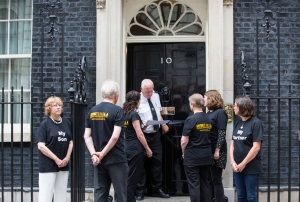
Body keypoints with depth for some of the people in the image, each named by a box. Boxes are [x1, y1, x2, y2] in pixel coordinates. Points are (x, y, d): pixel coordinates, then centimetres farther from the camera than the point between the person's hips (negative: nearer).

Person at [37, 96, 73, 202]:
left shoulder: (66, 123, 8)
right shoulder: (45, 124, -6)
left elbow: (70, 141, 13)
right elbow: (41, 146, -12)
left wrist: (67, 157, -1)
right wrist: (56, 159, -13)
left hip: (64, 165, 5)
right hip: (48, 166, -5)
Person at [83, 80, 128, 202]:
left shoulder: (92, 111, 7)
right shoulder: (117, 110, -10)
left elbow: (87, 136, 1)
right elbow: (115, 136, -18)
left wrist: (94, 154, -6)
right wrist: (102, 154, -11)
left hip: (99, 160, 5)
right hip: (116, 159, -5)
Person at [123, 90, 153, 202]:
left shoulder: (125, 114, 11)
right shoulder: (134, 114, -12)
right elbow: (139, 135, -15)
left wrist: (141, 126, 18)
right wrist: (148, 149, -9)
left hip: (128, 148, 8)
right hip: (135, 149, -8)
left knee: (130, 178, 13)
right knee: (132, 179, -3)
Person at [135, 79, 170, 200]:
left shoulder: (156, 96, 5)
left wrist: (164, 125, 13)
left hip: (156, 135, 6)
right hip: (143, 135, -6)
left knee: (157, 161, 12)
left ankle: (157, 189, 24)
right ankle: (140, 191, 16)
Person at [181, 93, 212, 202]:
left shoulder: (190, 119, -14)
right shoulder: (209, 119, 4)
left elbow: (184, 141, -14)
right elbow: (211, 137, 12)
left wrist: (183, 152, 4)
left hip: (192, 157, -6)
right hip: (206, 156, 6)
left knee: (194, 185, 1)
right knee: (205, 184, 13)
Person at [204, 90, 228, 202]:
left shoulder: (220, 113, -8)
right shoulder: (208, 113, 15)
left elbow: (222, 134, -15)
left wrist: (217, 151, -21)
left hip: (216, 151, -8)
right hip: (207, 151, 8)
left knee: (216, 180, -3)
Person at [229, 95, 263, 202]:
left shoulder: (255, 123, -10)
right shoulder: (237, 123, 9)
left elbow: (256, 147, -15)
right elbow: (232, 144, 9)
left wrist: (243, 164, -14)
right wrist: (233, 162, -4)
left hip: (251, 168, -6)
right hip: (237, 167, 6)